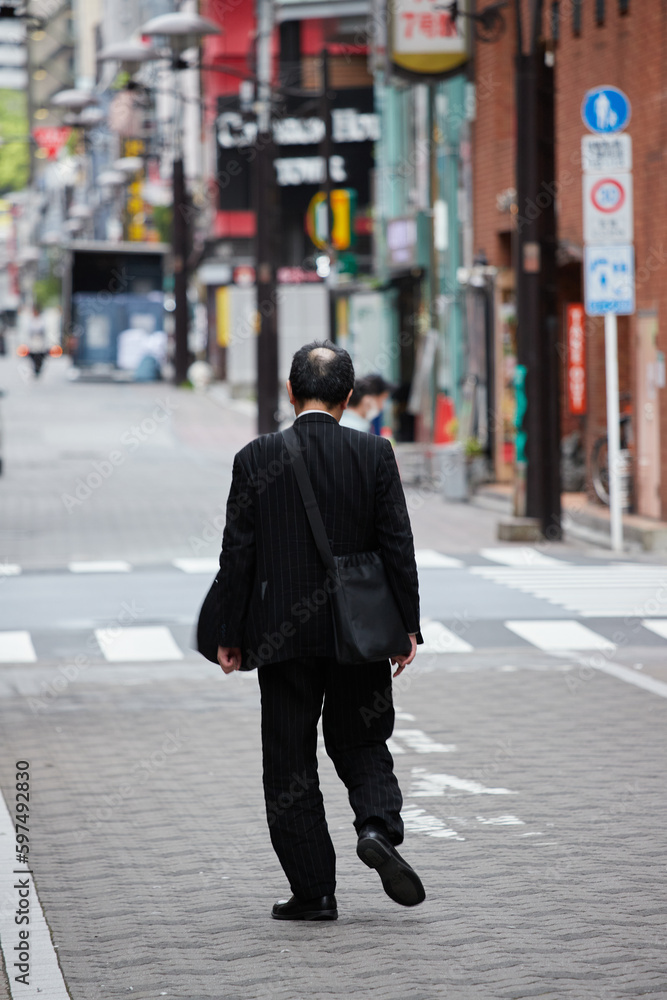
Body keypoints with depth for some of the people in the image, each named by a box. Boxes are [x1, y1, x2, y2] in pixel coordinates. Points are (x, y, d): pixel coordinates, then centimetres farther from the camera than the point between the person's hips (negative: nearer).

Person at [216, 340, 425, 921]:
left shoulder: (256, 458, -5)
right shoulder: (374, 454, -4)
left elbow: (238, 553, -3)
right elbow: (398, 545, -4)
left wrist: (231, 635, 3)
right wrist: (407, 626, 2)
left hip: (283, 633, -1)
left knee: (290, 761, 7)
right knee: (361, 741, 17)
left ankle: (313, 891, 6)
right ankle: (378, 825, -11)